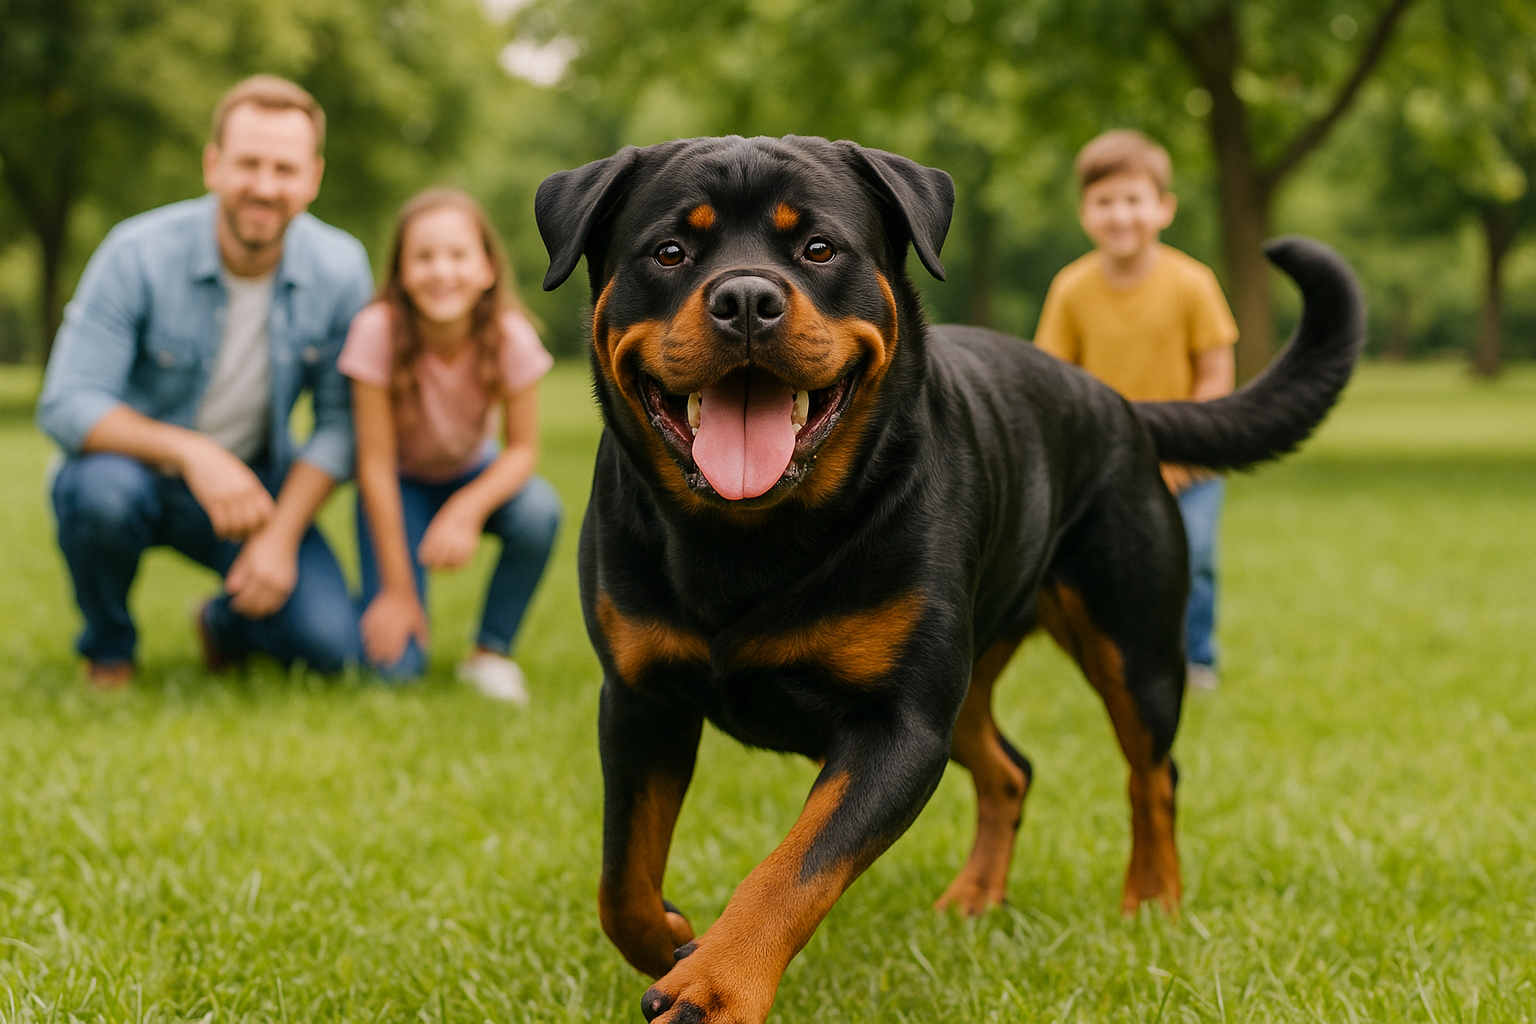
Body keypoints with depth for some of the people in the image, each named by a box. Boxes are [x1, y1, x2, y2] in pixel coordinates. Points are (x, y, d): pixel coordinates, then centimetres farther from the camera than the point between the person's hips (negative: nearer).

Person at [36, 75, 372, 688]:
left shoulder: (341, 269, -14)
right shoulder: (138, 254, -22)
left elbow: (340, 422, -7)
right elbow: (65, 406, -24)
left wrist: (283, 534, -19)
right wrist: (189, 451, -39)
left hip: (254, 484, 2)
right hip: (135, 466, -2)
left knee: (329, 642, -19)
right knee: (102, 490, -38)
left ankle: (228, 625, 19)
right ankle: (108, 648, -5)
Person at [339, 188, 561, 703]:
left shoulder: (510, 337, -24)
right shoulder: (378, 331, -29)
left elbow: (522, 448, -15)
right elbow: (376, 461, -24)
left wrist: (467, 508, -36)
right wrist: (397, 589, -23)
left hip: (472, 473, 3)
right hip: (401, 484, -2)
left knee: (539, 511, -33)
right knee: (395, 664, -20)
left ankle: (491, 652, -8)